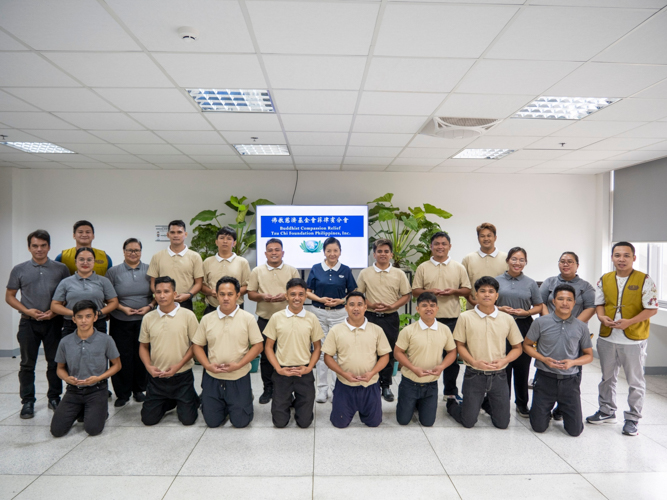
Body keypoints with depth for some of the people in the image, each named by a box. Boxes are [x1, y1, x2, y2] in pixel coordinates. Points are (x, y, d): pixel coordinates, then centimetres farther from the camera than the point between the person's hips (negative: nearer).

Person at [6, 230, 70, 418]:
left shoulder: (61, 269, 2)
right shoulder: (19, 270, 4)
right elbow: (9, 296, 7)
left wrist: (55, 311, -9)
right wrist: (27, 311, -8)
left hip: (54, 323, 0)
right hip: (28, 323, 0)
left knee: (55, 362, 6)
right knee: (27, 364, 6)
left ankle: (54, 398, 19)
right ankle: (27, 402, 16)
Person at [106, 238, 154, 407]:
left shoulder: (149, 270, 4)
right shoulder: (114, 271, 4)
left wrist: (149, 306, -10)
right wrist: (122, 308, -11)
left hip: (144, 320, 1)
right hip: (121, 322, 0)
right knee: (123, 357, 1)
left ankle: (139, 390, 21)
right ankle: (122, 393, 14)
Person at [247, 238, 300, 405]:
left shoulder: (292, 271, 5)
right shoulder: (257, 271, 6)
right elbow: (250, 293, 6)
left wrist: (286, 296, -15)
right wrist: (262, 296, -14)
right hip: (265, 319, 1)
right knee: (266, 355, 7)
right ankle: (268, 389, 21)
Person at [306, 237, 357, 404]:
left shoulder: (345, 270, 1)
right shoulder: (316, 269, 1)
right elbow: (308, 292, 4)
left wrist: (340, 301, -13)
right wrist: (320, 299, -14)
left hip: (339, 313, 0)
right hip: (319, 313, 1)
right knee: (321, 351, 6)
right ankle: (322, 388, 17)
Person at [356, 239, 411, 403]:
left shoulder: (399, 274, 4)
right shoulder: (365, 273, 3)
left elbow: (406, 295, 4)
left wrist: (392, 306, -11)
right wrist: (371, 305, -12)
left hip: (391, 317, 1)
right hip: (371, 316, 0)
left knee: (389, 352, 7)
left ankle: (386, 386, 21)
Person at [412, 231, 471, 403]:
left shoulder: (458, 268, 7)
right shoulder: (423, 268, 4)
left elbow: (467, 290, 7)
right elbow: (415, 291, 3)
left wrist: (454, 291, -12)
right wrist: (429, 291, -15)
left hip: (452, 318, 1)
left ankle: (450, 392, 25)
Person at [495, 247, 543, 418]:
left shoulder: (530, 283, 6)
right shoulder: (497, 280, 3)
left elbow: (538, 307, 11)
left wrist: (526, 312, -8)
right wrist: (500, 309, -11)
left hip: (524, 327, 1)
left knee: (522, 366, 6)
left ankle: (522, 403, 20)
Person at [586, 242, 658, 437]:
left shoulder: (644, 280, -7)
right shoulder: (604, 280, 5)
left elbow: (652, 309, -9)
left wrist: (629, 322, -22)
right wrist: (602, 317, -11)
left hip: (634, 340, -4)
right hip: (607, 338, 4)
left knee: (635, 381, 6)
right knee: (607, 377, 17)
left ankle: (632, 419, 20)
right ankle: (607, 411, 33)